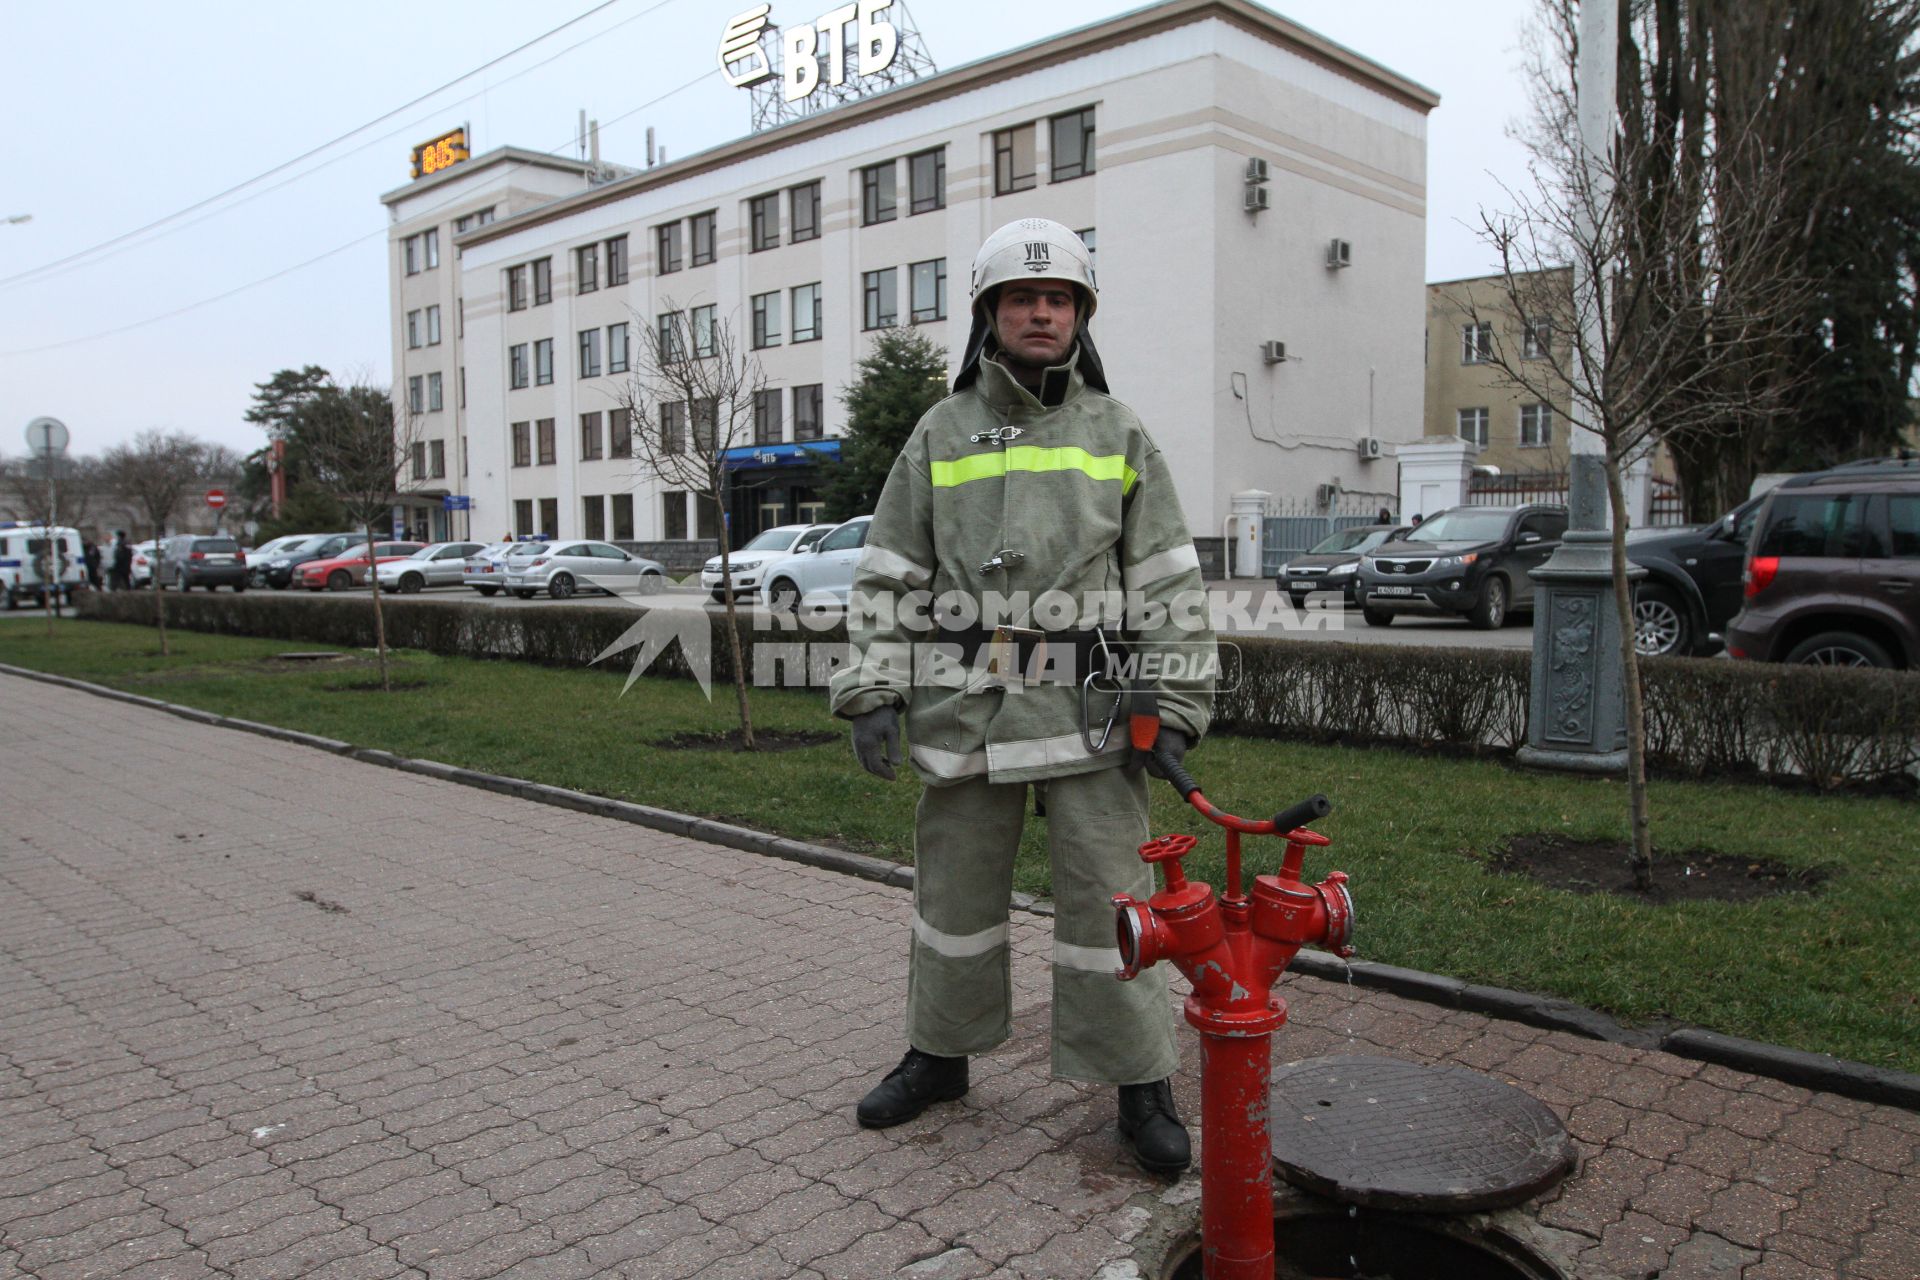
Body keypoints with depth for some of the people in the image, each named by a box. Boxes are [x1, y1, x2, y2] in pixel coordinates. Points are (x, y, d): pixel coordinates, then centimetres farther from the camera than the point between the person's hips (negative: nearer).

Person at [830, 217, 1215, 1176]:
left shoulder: (1119, 435, 8)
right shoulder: (939, 435, 9)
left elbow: (1169, 584, 6)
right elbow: (888, 576, 9)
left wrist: (1176, 708, -1)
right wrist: (873, 690, 0)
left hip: (1087, 712, -1)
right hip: (964, 710, 2)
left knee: (1109, 902, 2)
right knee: (953, 891, 14)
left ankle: (1141, 1086, 18)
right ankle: (939, 1055, 33)